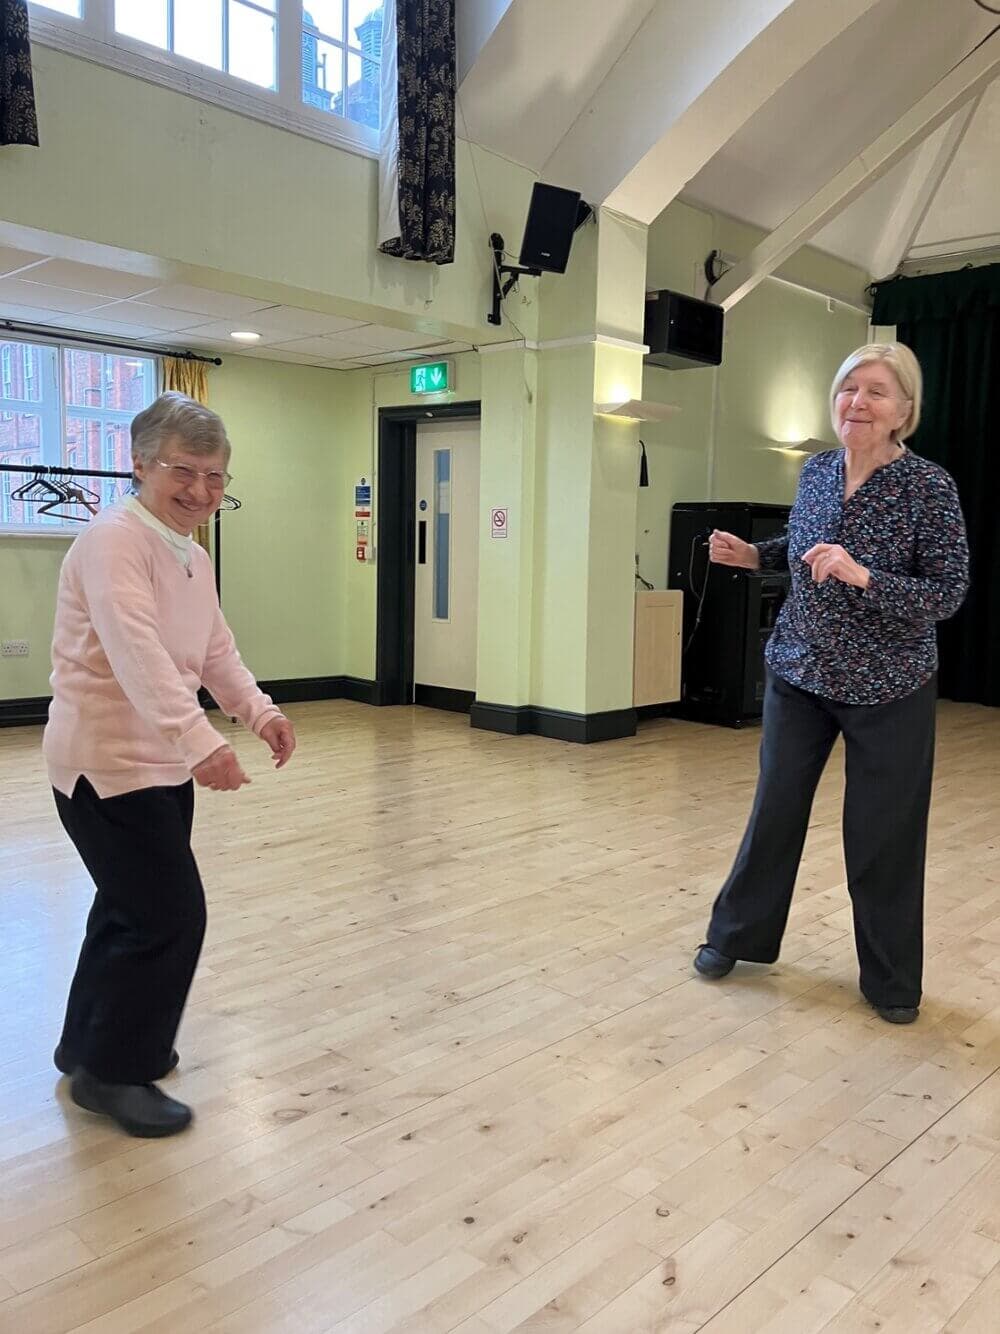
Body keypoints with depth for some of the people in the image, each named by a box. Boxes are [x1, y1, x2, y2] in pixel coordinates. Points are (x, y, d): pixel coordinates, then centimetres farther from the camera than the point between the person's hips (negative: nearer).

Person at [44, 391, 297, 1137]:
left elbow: (216, 654, 10)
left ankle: (91, 1043, 39)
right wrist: (200, 740, -44)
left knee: (134, 906, 20)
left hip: (162, 763, 10)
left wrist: (260, 712, -8)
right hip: (108, 764, -9)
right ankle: (113, 1071, 14)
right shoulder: (114, 541, -19)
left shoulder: (195, 558, 11)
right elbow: (138, 653, -34)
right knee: (171, 915, -6)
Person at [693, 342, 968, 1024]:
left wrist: (863, 577, -31)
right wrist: (752, 554, 2)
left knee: (883, 832, 6)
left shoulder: (929, 485, -15)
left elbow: (949, 593, -17)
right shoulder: (816, 471, 1)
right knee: (775, 809, 13)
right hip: (799, 673, 4)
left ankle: (891, 980, 27)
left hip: (887, 688, -4)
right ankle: (737, 935, 32)